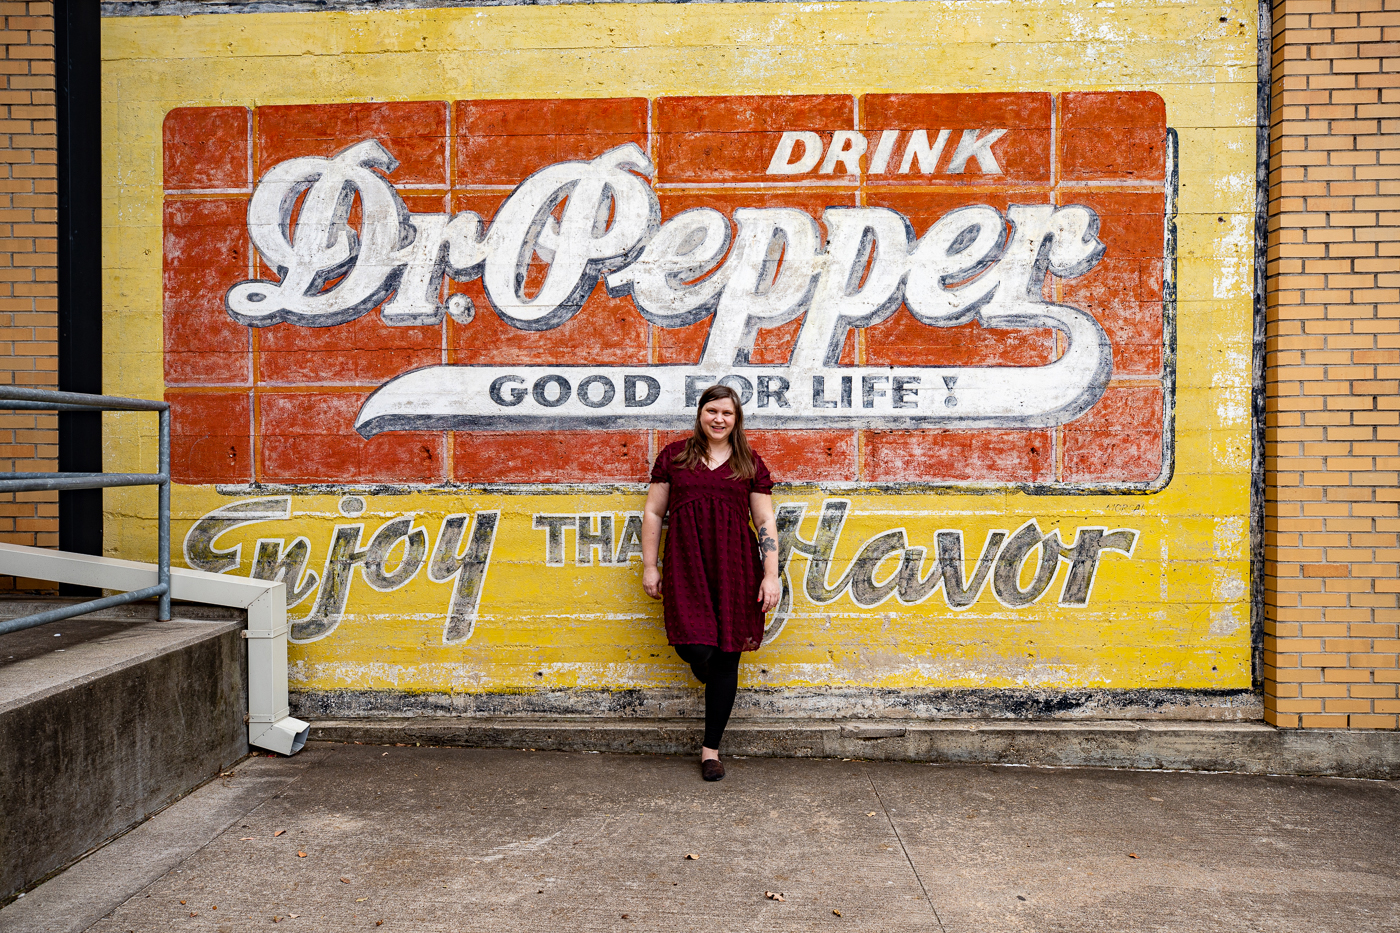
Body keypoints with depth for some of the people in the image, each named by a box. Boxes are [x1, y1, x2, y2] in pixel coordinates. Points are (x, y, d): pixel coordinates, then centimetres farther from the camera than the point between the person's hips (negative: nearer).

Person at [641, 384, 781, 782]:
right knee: (695, 648, -16)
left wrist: (771, 575, -1)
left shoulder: (750, 463, 9)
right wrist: (649, 566, 5)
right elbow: (653, 513, 11)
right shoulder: (673, 456, 9)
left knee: (726, 659, 4)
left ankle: (711, 749, 20)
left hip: (735, 567, 1)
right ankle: (703, 665, 25)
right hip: (686, 565, -1)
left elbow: (765, 521, 7)